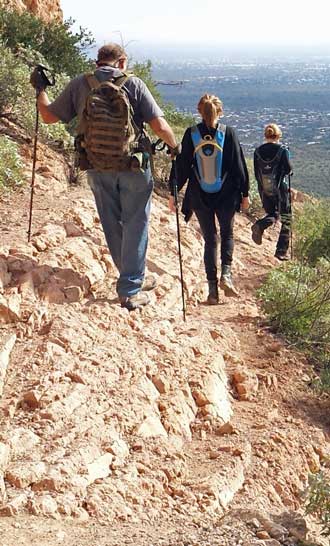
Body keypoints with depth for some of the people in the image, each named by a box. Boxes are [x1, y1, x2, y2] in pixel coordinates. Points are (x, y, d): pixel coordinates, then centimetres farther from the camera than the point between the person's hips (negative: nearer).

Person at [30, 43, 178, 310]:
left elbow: (49, 115, 7)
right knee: (135, 224, 8)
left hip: (98, 168, 3)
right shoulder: (133, 83, -7)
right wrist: (174, 146, 7)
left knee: (112, 226, 17)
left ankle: (133, 279, 31)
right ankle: (130, 291, 8)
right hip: (133, 167, -3)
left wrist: (40, 89, 24)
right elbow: (159, 126, -12)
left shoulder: (79, 84, 0)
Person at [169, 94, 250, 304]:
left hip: (199, 197, 1)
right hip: (226, 196, -1)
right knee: (227, 234, 20)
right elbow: (239, 166, -2)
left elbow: (181, 165, -1)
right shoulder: (229, 133, -5)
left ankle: (212, 288, 5)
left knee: (210, 239, 9)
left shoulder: (191, 134, -4)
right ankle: (226, 273, 0)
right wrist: (245, 193, 7)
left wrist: (173, 192, 8)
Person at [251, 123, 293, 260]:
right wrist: (289, 171, 12)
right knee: (286, 220, 9)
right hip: (280, 189, -4)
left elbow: (256, 173, 5)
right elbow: (288, 169, -12)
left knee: (273, 215, 23)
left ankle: (259, 225, -10)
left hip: (264, 190, 4)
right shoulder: (282, 149, -9)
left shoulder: (258, 151, 1)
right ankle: (281, 251, 5)